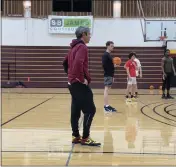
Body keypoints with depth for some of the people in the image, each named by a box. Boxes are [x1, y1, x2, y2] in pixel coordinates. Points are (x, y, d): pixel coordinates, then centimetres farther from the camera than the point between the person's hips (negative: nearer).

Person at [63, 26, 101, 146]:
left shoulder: (74, 47, 17)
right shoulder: (82, 47, -13)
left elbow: (65, 63, 26)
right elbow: (78, 63, -30)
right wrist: (82, 79, -22)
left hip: (72, 83, 10)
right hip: (80, 84, -10)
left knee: (75, 111, 11)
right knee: (90, 110, -7)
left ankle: (76, 136, 16)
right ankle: (85, 138, -7)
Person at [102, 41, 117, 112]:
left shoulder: (109, 55, 19)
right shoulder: (105, 55, -11)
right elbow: (104, 65, -21)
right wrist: (113, 65, -18)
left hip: (110, 75, 10)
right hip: (107, 75, -10)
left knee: (107, 90, 10)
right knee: (106, 89, -10)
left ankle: (107, 105, 13)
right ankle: (106, 106, -11)